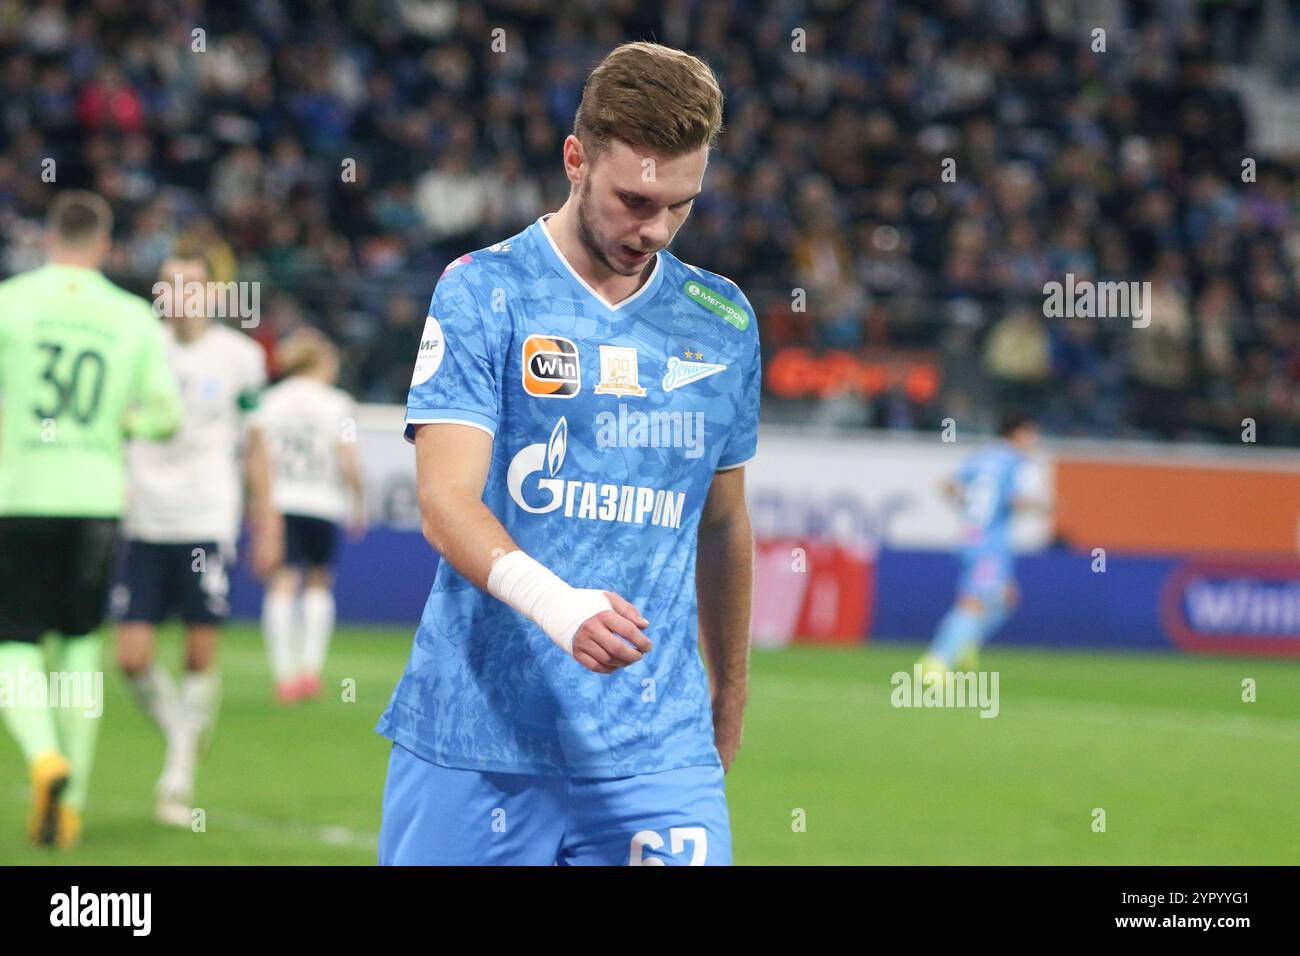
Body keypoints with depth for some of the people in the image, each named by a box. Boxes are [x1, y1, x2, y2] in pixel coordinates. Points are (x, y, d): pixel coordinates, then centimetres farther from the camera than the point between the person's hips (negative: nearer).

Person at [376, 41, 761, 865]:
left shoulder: (723, 320, 11)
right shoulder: (482, 293, -3)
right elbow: (445, 499, -14)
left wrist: (729, 694, 27)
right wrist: (551, 601, -31)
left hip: (656, 753, 3)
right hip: (475, 740, -3)